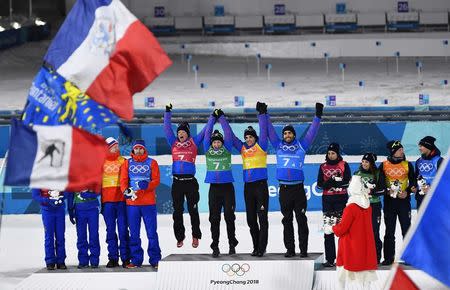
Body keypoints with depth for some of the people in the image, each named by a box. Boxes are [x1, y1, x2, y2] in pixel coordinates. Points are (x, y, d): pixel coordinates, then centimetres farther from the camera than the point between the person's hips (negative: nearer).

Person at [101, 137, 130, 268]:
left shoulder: (123, 162, 8)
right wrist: (99, 199, 6)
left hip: (122, 200, -1)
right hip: (107, 201, 1)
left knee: (123, 230, -4)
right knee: (110, 231, 4)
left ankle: (125, 258, 0)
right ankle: (113, 258, 8)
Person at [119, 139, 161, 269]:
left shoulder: (152, 163, 8)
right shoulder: (127, 163, 12)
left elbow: (156, 180, 0)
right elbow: (123, 180, 3)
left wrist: (147, 185, -21)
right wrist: (125, 190, -18)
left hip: (148, 202, -2)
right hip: (132, 202, 2)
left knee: (151, 232, -3)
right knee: (134, 234, 4)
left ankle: (155, 260, 1)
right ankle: (136, 260, 9)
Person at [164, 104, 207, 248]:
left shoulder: (194, 142, 7)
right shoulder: (174, 143, 11)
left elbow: (205, 131, 10)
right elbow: (167, 129, 11)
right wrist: (168, 112, 6)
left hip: (190, 181, -2)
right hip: (177, 182, 2)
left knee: (193, 210, 2)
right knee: (177, 211, 4)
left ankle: (196, 236, 11)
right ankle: (179, 238, 11)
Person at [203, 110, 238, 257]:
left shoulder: (227, 150, 5)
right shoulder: (208, 150, 7)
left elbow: (228, 134, 2)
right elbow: (207, 133, 5)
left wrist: (222, 118, 2)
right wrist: (213, 117, 3)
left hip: (227, 187, -1)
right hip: (214, 187, 1)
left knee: (229, 217, 2)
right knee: (214, 219, 0)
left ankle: (232, 244, 10)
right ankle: (215, 246, 2)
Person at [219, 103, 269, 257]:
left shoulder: (261, 146, 0)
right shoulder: (242, 148, 12)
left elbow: (263, 130, -9)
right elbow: (230, 134, 17)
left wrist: (262, 114, -13)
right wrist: (221, 119, 17)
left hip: (261, 186, -6)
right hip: (248, 187, 6)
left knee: (262, 218, -5)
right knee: (251, 219, 8)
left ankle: (261, 248, -6)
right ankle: (256, 247, 15)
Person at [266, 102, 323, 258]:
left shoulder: (301, 145, 8)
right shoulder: (278, 145, 12)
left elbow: (312, 132, 6)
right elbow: (270, 130, 13)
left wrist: (318, 116, -1)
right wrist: (263, 115, 9)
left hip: (298, 188, -2)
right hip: (284, 188, 2)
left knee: (301, 220, -2)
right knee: (287, 220, 5)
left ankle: (303, 249, 0)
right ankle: (290, 249, 8)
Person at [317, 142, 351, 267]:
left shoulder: (344, 165, 4)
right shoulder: (323, 167, 13)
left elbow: (348, 182, -5)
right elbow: (319, 183, 8)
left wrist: (335, 182, -18)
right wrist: (327, 184, -14)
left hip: (341, 199, -3)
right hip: (327, 199, 3)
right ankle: (330, 259, 2)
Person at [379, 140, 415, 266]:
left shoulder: (407, 165, 2)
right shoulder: (384, 165, 1)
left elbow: (413, 181, 6)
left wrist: (407, 191, -10)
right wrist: (387, 191, -12)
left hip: (404, 200, 0)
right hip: (389, 201, 0)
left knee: (406, 228, 0)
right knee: (389, 230, 5)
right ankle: (388, 257, 10)